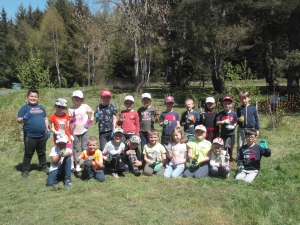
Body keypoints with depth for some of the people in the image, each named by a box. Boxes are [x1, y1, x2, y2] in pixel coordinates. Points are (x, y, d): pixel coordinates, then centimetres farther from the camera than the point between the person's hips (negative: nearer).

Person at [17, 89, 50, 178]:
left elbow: (45, 119, 16)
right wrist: (23, 119, -32)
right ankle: (25, 170, 18)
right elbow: (18, 120, -11)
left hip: (42, 135, 5)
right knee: (28, 154, 7)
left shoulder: (41, 108, 11)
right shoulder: (24, 108, -6)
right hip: (30, 136, -4)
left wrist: (47, 129, 10)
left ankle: (44, 167, 32)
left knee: (42, 152, 18)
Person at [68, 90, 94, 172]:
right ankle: (77, 165, 13)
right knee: (76, 148, 5)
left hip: (84, 131, 0)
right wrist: (71, 121, -22)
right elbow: (70, 122, 0)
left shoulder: (85, 106, -2)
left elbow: (92, 113, 10)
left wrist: (91, 120, -4)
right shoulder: (71, 109, -2)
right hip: (75, 132, 0)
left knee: (84, 148, 6)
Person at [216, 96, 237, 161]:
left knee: (230, 146, 8)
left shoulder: (234, 113, -5)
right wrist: (223, 121, -22)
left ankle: (230, 157, 30)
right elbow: (217, 123, -7)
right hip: (223, 133, 0)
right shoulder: (221, 113, -6)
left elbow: (236, 122, 3)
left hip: (231, 133, 0)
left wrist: (233, 126, -15)